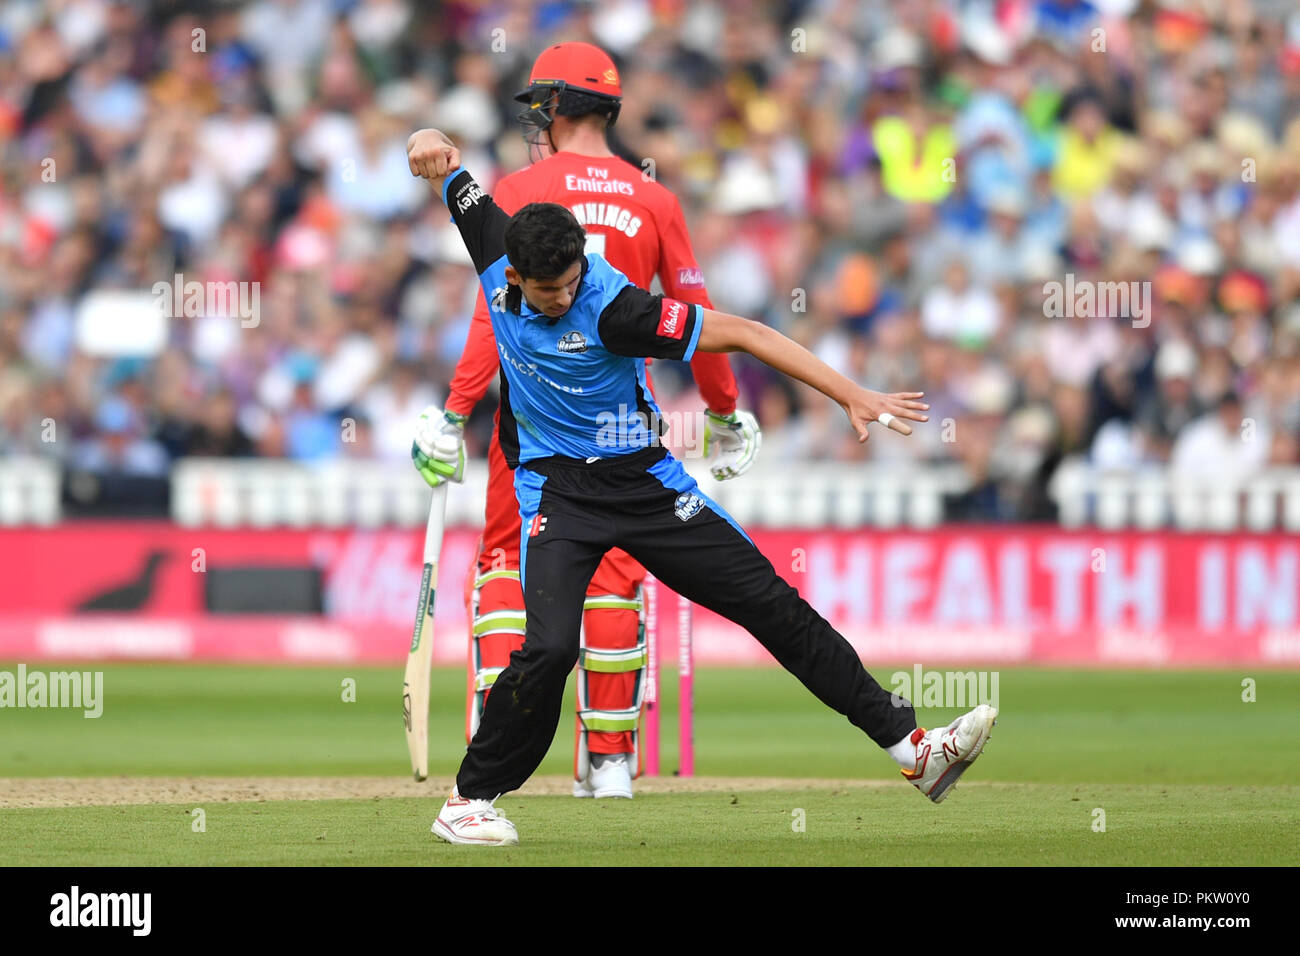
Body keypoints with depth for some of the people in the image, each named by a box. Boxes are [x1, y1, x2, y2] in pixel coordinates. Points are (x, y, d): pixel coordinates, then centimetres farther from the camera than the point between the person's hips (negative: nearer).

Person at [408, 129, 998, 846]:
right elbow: (446, 166, 5)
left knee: (769, 603, -2)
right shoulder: (496, 255, -12)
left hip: (640, 479, -1)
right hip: (554, 485, 1)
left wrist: (852, 396, -31)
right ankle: (468, 799, -5)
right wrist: (435, 149, -20)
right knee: (550, 647, -21)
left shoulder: (612, 308, -25)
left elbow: (740, 333, -27)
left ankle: (908, 745, 0)